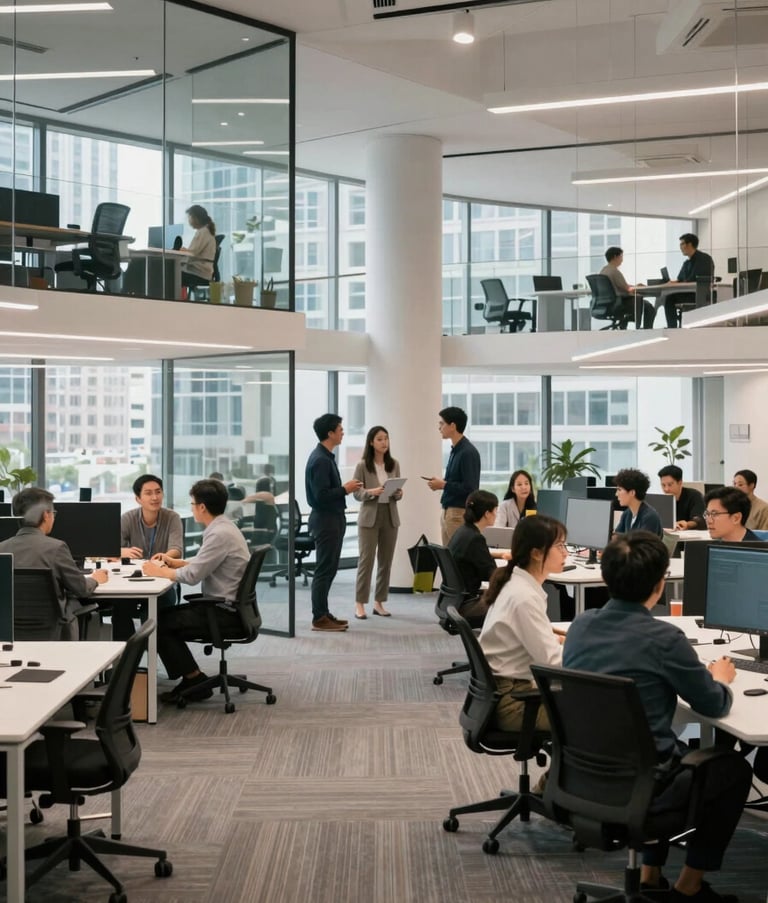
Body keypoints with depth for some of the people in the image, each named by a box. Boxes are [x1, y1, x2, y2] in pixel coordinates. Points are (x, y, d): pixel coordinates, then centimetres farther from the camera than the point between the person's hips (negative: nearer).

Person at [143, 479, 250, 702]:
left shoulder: (220, 534, -21)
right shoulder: (222, 527, 10)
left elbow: (192, 575, -23)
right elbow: (204, 565, 21)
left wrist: (158, 572, -8)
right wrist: (173, 562, 14)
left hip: (226, 612, -10)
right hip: (228, 605, 10)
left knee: (159, 624, -5)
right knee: (165, 615, 15)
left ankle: (194, 681, 4)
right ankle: (191, 680, 17)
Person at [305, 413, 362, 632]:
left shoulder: (325, 456, 13)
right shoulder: (320, 460, -19)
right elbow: (321, 495, -25)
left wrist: (345, 488, 5)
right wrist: (345, 489, -15)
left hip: (330, 519, 10)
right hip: (325, 520, -10)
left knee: (328, 569, 14)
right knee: (324, 569, -5)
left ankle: (323, 614, 20)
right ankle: (319, 618, 0)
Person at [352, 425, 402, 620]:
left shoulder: (394, 465, 7)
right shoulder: (363, 466, -5)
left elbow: (397, 494, 10)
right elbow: (357, 493, -6)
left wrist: (398, 493, -12)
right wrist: (371, 492, -24)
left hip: (390, 517, 4)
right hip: (370, 517, -4)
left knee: (386, 561, 5)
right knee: (366, 560, -5)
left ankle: (379, 603, 14)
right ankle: (360, 604, 1)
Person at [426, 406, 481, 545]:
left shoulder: (468, 452, -16)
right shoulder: (455, 450, 12)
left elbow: (469, 488, -20)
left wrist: (443, 485, -14)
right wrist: (441, 483, 4)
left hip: (460, 513, -9)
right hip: (447, 510, 9)